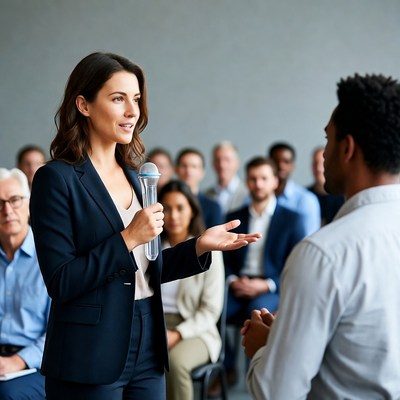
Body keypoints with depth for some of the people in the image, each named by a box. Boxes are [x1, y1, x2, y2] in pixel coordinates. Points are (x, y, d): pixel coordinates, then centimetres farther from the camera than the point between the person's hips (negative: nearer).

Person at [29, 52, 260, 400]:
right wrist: (128, 239, -19)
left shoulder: (133, 175, 10)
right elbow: (60, 282, -15)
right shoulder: (58, 179, -10)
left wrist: (200, 246, 2)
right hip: (91, 361, -6)